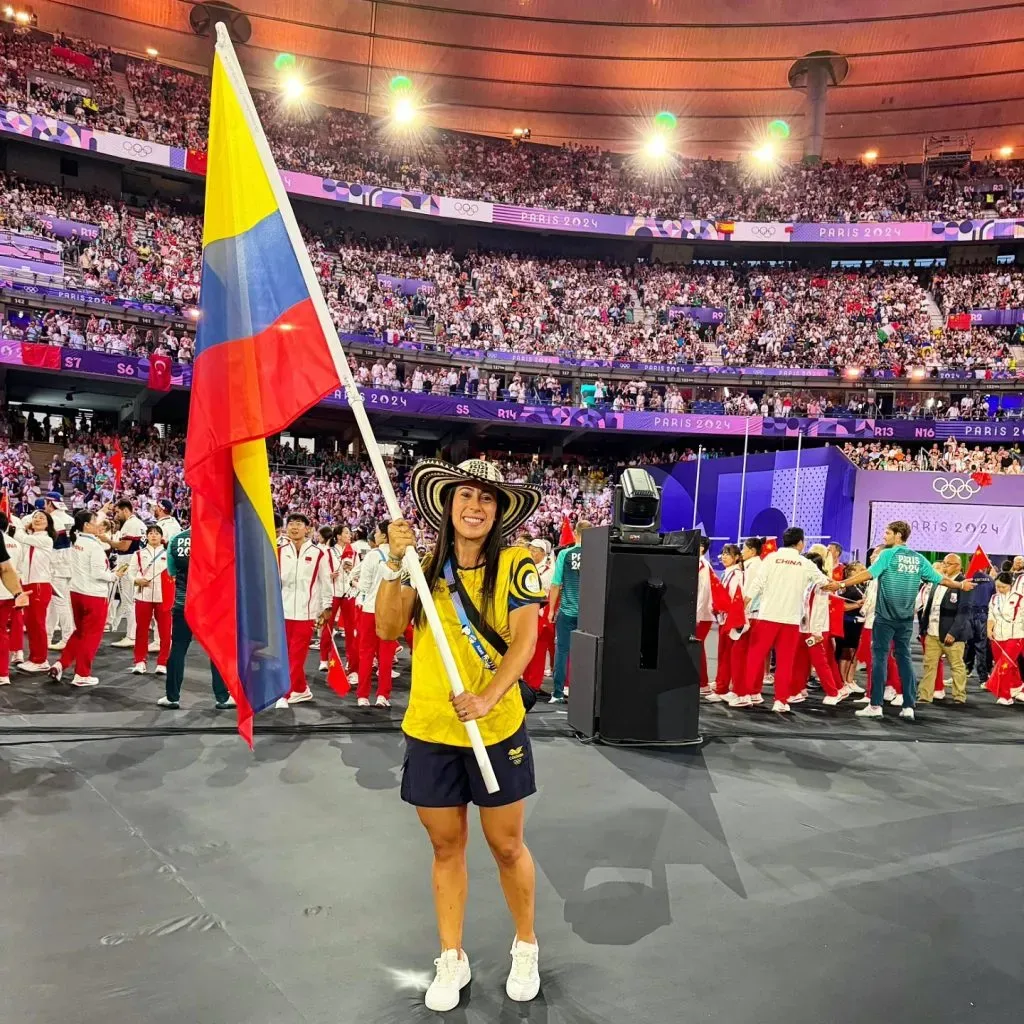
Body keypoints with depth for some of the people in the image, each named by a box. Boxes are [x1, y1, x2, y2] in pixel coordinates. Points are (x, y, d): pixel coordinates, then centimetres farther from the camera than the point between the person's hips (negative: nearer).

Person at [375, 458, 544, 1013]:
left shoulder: (515, 564, -8)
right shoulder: (426, 566, 1)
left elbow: (524, 640, -14)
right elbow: (387, 629, -7)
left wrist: (487, 698, -27)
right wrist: (395, 563, -19)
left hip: (497, 730, -2)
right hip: (430, 731, 2)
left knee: (507, 845, 12)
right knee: (446, 847, 15)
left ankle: (526, 946, 37)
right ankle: (451, 959, 34)